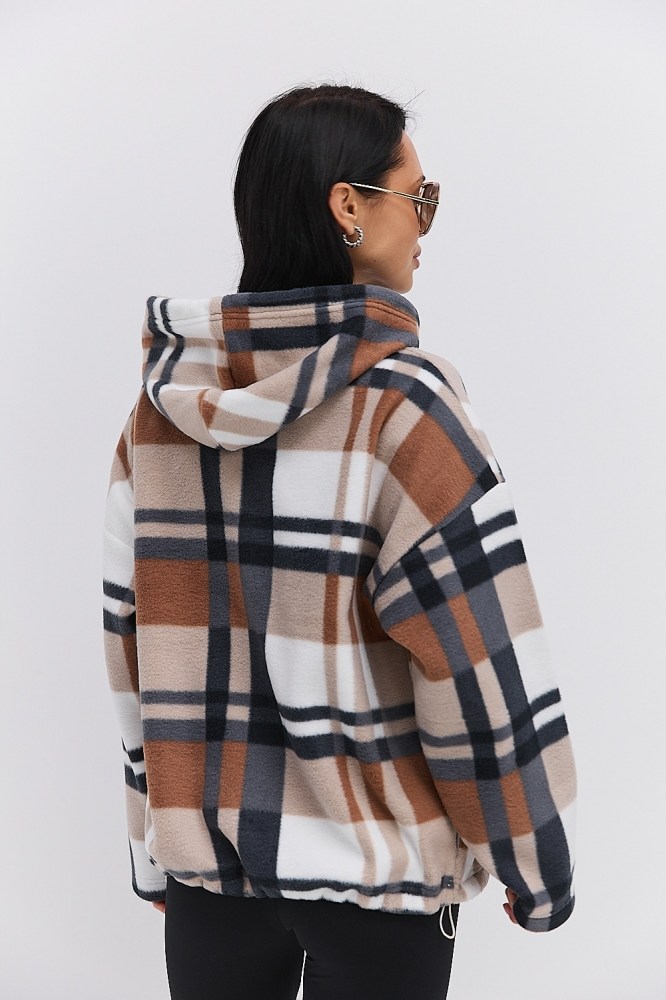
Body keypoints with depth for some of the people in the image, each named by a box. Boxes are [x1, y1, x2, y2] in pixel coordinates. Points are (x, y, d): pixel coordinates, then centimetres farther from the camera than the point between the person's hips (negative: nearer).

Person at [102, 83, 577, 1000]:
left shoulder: (166, 398, -1)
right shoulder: (402, 400, -17)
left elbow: (135, 637, 3)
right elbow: (480, 656, -17)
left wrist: (155, 842, 13)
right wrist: (539, 864, -5)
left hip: (209, 853, 4)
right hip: (376, 861, -4)